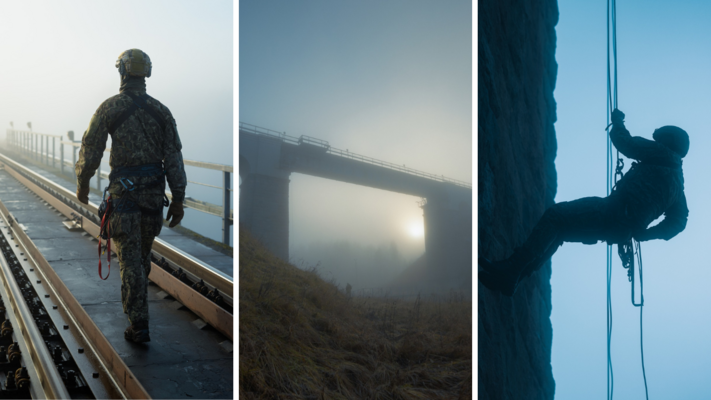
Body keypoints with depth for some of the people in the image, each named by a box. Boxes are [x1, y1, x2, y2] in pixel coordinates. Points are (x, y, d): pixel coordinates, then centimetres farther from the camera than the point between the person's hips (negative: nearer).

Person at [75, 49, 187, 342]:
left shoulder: (109, 108, -7)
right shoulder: (160, 111, 3)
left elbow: (91, 150, -3)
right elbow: (173, 156, 0)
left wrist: (82, 183, 15)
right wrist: (178, 199, 3)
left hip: (124, 191, -4)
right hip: (153, 191, 4)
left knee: (130, 259, -2)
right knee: (142, 252, 21)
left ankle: (139, 326, -3)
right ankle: (135, 303, 40)